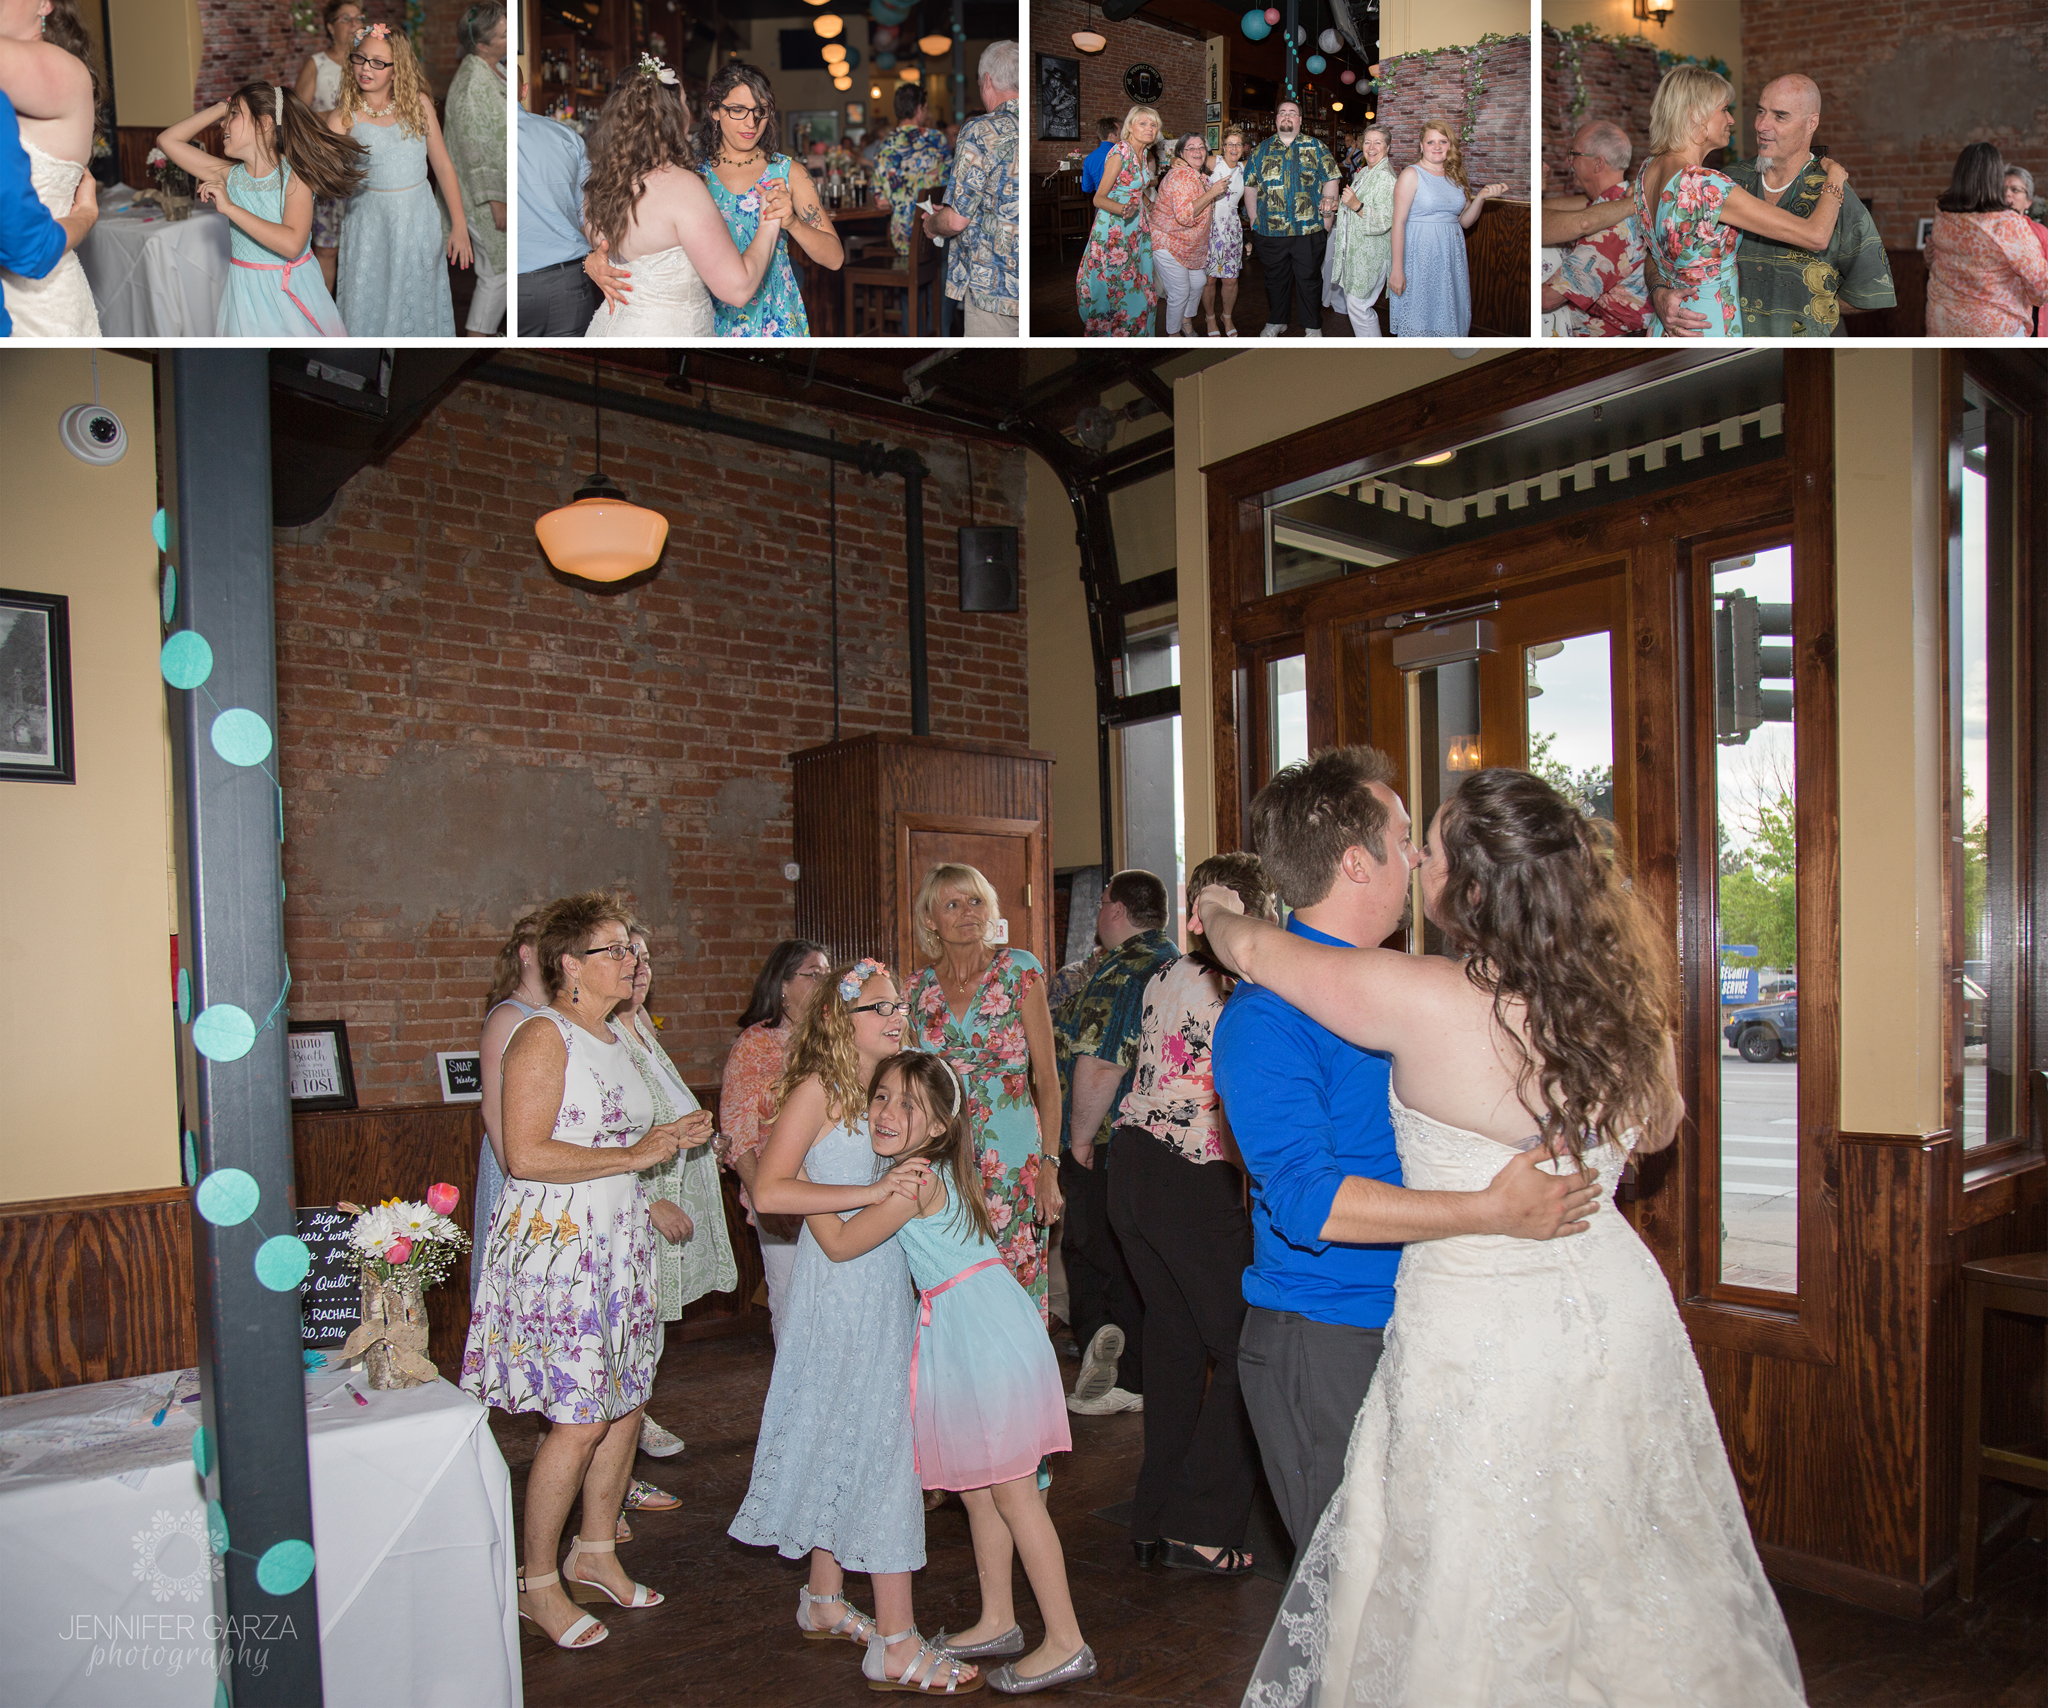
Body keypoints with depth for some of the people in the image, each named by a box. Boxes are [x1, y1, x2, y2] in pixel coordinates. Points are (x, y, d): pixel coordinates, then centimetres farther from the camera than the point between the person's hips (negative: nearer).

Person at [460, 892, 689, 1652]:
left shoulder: (610, 1038, 15)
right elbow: (526, 1154, -23)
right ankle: (538, 1583, 13)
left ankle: (594, 1555, 30)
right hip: (556, 1242, -8)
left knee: (626, 1403, 12)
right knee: (580, 1418, -5)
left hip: (617, 1242, 9)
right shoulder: (542, 1035, -13)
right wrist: (630, 1157, -19)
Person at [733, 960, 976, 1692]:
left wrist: (915, 1179, 2)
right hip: (841, 1282, -8)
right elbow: (769, 1191, -23)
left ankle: (824, 1600, 33)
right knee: (881, 1439, -5)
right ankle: (896, 1643, 5)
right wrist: (874, 1192, -27)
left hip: (884, 1281, 8)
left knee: (844, 1438, 17)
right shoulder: (817, 1089, -13)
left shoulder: (880, 1089, 10)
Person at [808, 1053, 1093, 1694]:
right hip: (964, 1335, 10)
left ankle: (1066, 1643, 10)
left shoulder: (917, 1178, -20)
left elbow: (841, 1243, -17)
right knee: (976, 1489, 18)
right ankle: (997, 1623, 32)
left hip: (985, 1339, -10)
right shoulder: (938, 1169, 8)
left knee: (1011, 1492, -1)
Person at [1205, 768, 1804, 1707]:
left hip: (1478, 1331, -6)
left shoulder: (1422, 1001, -22)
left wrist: (1218, 911, 12)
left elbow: (1253, 948, -9)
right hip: (1617, 1303, 6)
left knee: (1477, 1621, 12)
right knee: (1628, 1600, 23)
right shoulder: (1624, 996, -5)